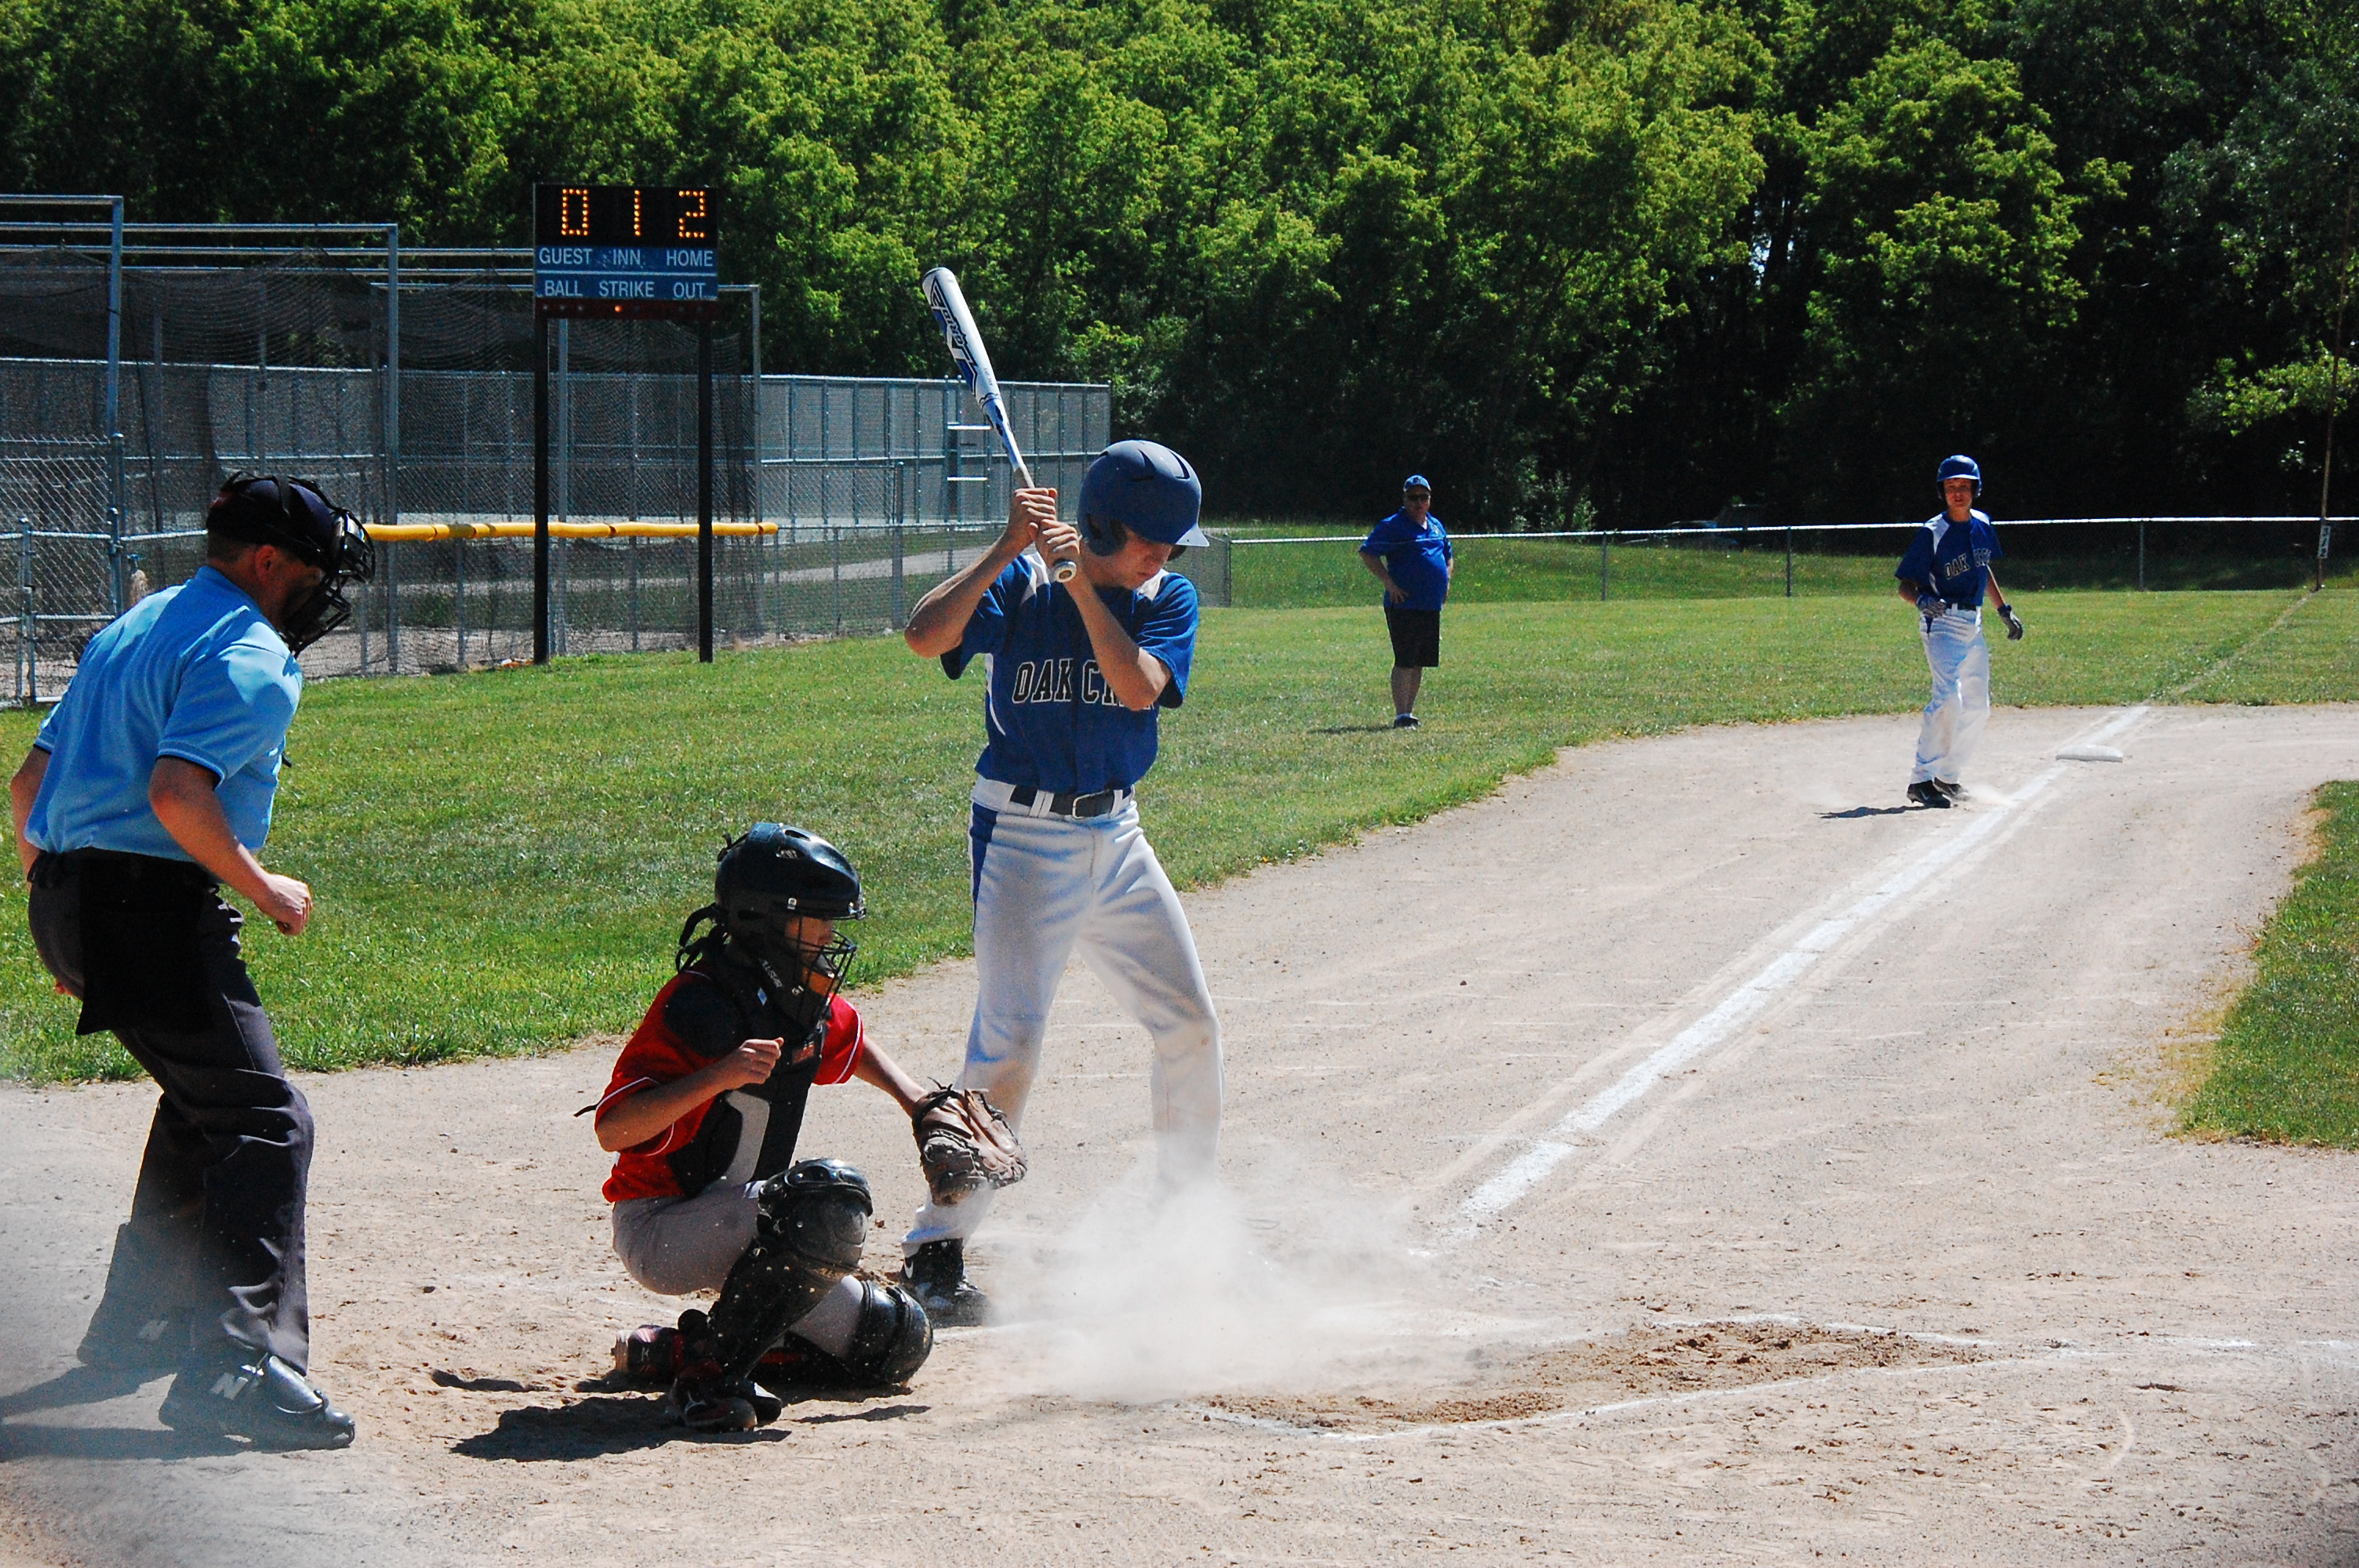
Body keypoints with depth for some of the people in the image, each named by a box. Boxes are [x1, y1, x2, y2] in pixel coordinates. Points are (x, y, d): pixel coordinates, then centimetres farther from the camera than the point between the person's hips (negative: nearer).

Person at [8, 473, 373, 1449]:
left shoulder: (137, 628, 22)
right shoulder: (250, 655, -9)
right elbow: (177, 791, -24)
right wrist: (262, 888, -12)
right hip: (152, 906, -10)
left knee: (204, 1097, 27)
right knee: (262, 1119, -14)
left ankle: (138, 1322, 33)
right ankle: (235, 1363, -27)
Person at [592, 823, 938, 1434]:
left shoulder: (807, 1004, 3)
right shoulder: (700, 1006, -23)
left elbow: (853, 1045, 28)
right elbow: (613, 1130, -30)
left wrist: (914, 1099, 12)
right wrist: (717, 1077, -40)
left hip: (730, 1231, 9)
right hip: (657, 1231, -9)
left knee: (895, 1344, 8)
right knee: (830, 1197, -34)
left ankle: (682, 1346, 14)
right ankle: (710, 1374, -23)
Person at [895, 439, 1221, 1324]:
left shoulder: (1168, 599, 3)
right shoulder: (1019, 583, -8)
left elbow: (1137, 686, -16)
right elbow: (926, 636, -25)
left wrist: (1082, 584, -21)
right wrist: (1008, 549, -26)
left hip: (1116, 837, 6)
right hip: (1024, 839, -5)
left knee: (1191, 1025, 9)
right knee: (1009, 1041, -15)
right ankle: (935, 1250, -11)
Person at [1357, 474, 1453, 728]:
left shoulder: (1436, 526, 17)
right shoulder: (1392, 526, -5)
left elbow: (1448, 555, 32)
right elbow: (1367, 553, -10)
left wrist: (1446, 579, 14)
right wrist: (1389, 583, -16)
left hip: (1432, 606, 7)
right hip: (1404, 605, -7)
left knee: (1420, 662, 11)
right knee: (1405, 662, -10)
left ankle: (1409, 712, 19)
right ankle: (1401, 715, -10)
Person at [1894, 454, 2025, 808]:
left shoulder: (1981, 525, 7)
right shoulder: (1932, 533, -13)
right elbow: (1905, 585, -12)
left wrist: (2005, 609, 23)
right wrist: (1922, 600, -33)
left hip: (1973, 624, 8)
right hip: (1942, 621, -8)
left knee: (1977, 707, 11)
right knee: (1948, 697, -22)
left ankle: (1949, 776, 22)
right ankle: (1922, 780, -21)